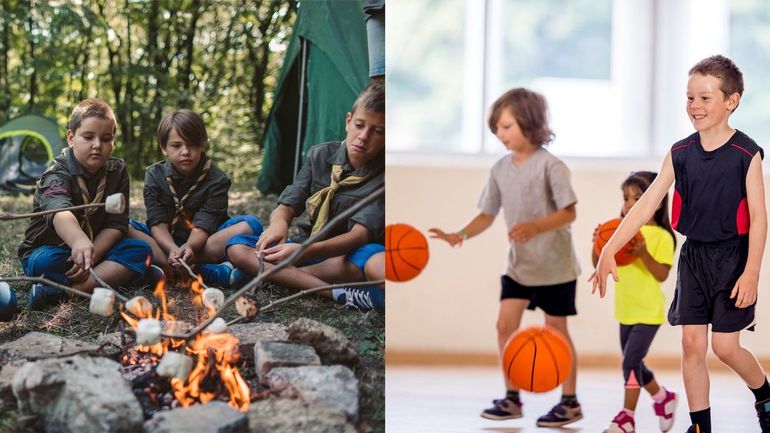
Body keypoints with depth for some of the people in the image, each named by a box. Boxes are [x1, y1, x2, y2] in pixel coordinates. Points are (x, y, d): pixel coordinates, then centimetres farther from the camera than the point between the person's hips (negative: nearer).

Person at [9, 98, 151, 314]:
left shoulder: (118, 171, -2)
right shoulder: (57, 174, -21)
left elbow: (116, 224, -7)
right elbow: (60, 213, -44)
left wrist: (91, 255, -25)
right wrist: (80, 243, -66)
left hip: (97, 248, 6)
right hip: (49, 248, -6)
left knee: (141, 250, -21)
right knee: (46, 263, -38)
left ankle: (65, 290, -30)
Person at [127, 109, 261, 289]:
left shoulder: (217, 180, -5)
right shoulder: (154, 175, 0)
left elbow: (203, 224, -16)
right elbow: (158, 222, -11)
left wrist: (189, 247, -38)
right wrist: (172, 249, -32)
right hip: (166, 242, 1)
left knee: (251, 225, -25)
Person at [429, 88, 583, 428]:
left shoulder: (550, 166, -14)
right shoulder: (501, 169, 2)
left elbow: (569, 212, -17)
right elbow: (487, 215, 5)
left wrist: (535, 227, -32)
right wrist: (460, 235, -13)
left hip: (554, 265, -5)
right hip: (519, 264, 5)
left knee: (556, 329, 2)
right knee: (505, 324, -3)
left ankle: (570, 402, 13)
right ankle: (512, 398, 8)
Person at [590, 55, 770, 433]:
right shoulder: (680, 153, 0)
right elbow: (646, 204, -2)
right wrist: (609, 250, -9)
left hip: (732, 258, -4)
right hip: (693, 256, 4)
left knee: (725, 346, -3)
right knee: (692, 344, 2)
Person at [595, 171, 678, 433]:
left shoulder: (661, 237, -11)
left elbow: (662, 274, -17)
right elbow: (599, 265, 6)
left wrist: (644, 253, -29)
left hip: (648, 312, -7)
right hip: (626, 311, 7)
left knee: (631, 360, -15)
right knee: (633, 363, 17)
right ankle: (663, 397, 40)